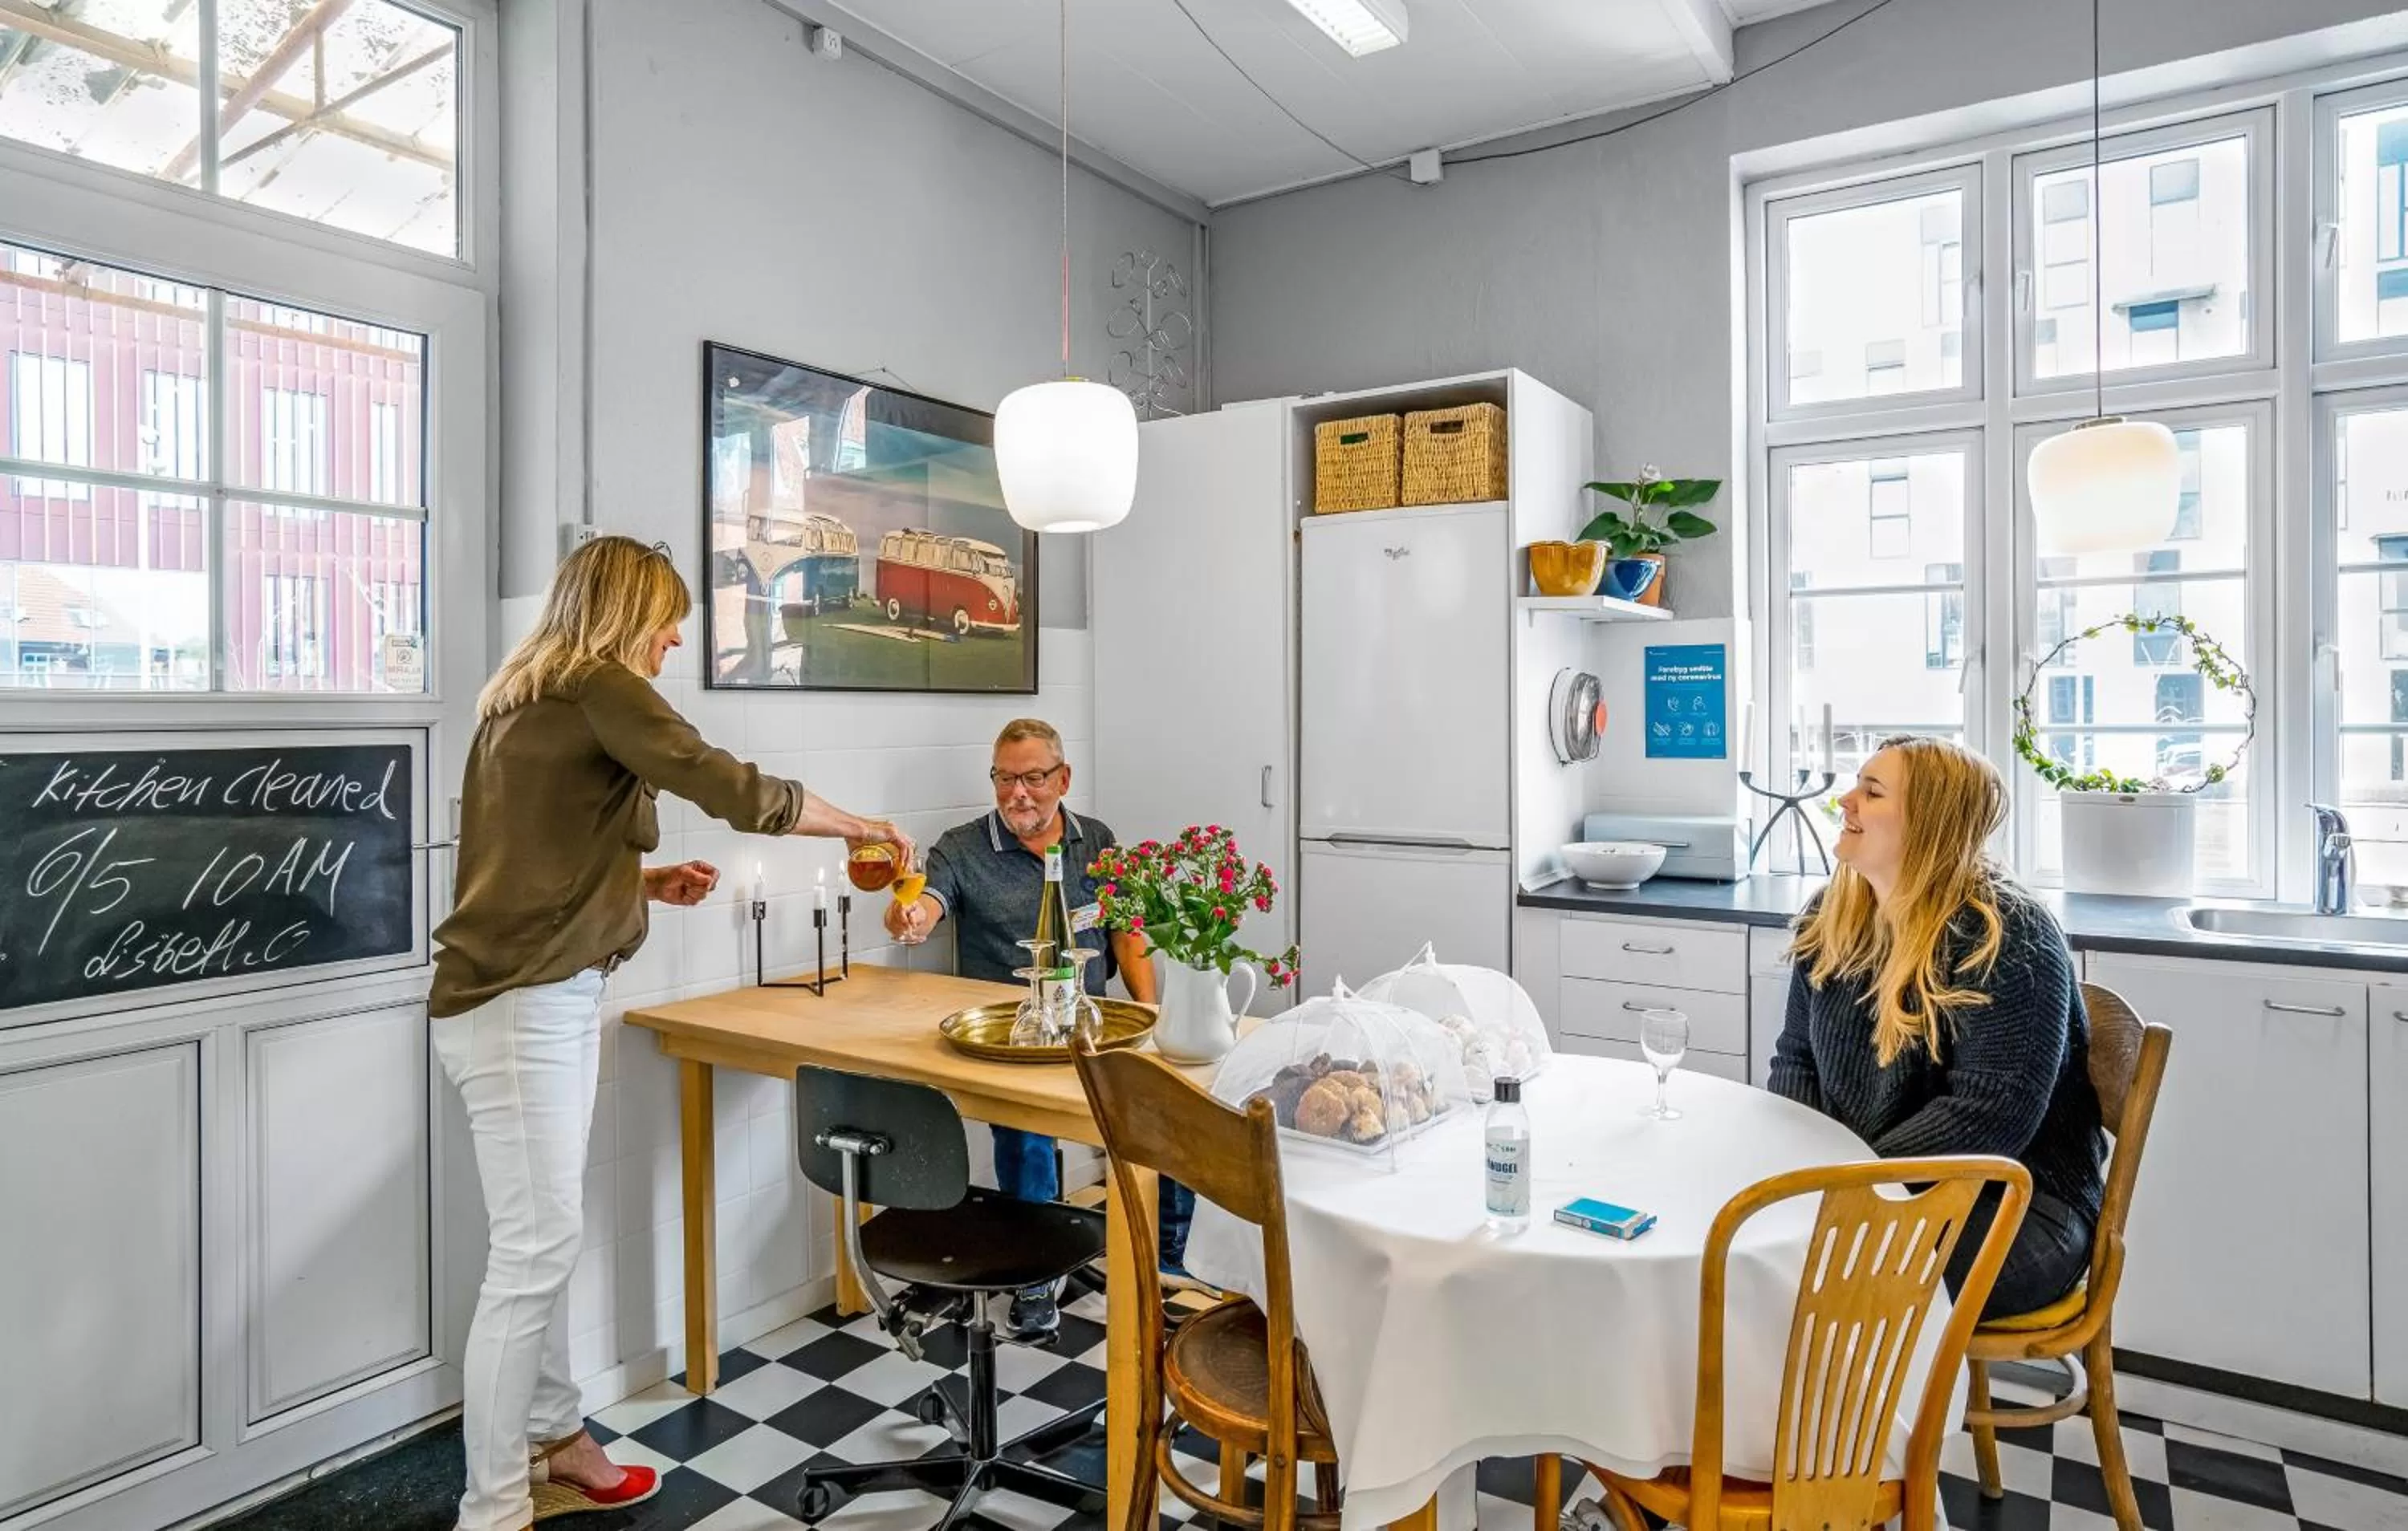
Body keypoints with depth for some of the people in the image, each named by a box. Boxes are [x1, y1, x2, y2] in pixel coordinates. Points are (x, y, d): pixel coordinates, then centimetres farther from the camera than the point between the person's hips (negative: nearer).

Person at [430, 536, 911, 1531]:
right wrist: (860, 826, -3)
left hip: (542, 996, 10)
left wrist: (648, 882, 14)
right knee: (535, 1249, -4)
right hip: (520, 1006, -10)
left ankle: (552, 1445, 28)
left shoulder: (530, 699, 17)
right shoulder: (597, 686, -12)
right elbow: (732, 788, -16)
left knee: (545, 1240, 15)